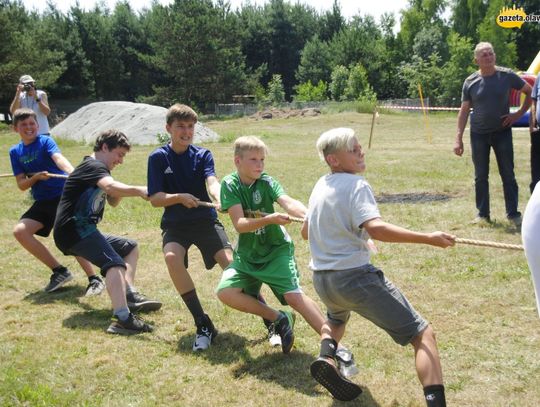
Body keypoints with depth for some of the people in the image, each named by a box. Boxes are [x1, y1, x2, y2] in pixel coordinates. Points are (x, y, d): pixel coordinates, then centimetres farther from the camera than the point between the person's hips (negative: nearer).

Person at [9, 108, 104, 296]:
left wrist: (73, 173, -47)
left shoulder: (45, 141, -5)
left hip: (63, 195, -6)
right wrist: (36, 177, -16)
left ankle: (94, 279, -13)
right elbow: (21, 185, 5)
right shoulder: (15, 152, 9)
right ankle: (59, 271, 0)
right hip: (42, 202, 6)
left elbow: (58, 158, -27)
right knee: (20, 231, -9)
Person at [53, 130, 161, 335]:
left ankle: (130, 295, 6)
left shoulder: (95, 168, 22)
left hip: (83, 231, 11)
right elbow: (110, 186, -32)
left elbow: (113, 201, 21)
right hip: (74, 229, -11)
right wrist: (138, 190, -44)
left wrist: (119, 192, 1)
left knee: (130, 247, 22)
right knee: (114, 262, -30)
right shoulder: (93, 166, -9)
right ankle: (122, 318, -45)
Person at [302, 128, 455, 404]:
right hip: (354, 277, -8)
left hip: (321, 279, 8)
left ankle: (326, 358, 15)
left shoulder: (320, 186, 12)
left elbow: (305, 232, 25)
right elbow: (376, 229, -28)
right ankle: (435, 401, -23)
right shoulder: (356, 185, -10)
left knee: (337, 315, 42)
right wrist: (428, 238, -30)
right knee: (423, 335, -5)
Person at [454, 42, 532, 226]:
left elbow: (530, 92, 6)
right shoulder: (471, 82, -2)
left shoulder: (506, 76, -4)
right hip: (478, 134, 1)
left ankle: (513, 213, 8)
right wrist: (458, 139, -4)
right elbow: (464, 111, 1)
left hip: (502, 132, -1)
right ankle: (483, 214, 13)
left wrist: (519, 114, -4)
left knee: (508, 174, 2)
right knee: (480, 176, 5)